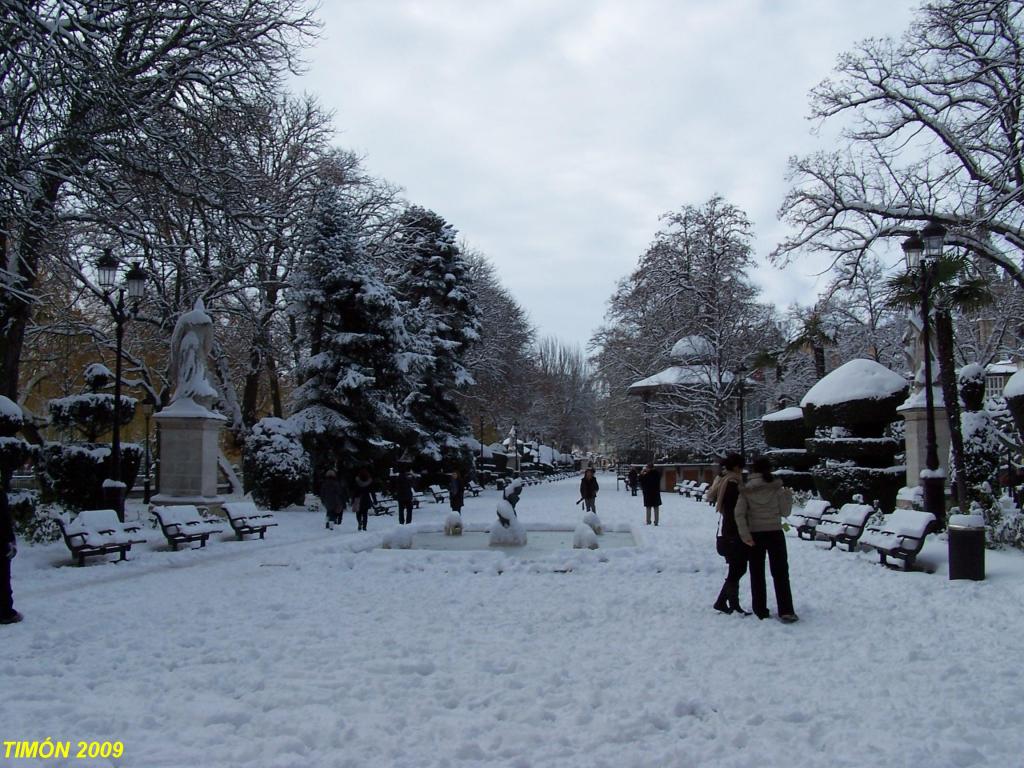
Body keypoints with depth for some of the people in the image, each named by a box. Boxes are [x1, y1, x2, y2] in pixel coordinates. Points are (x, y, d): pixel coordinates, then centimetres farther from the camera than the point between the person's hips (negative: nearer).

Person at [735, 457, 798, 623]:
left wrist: (745, 535, -10)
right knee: (780, 572, 6)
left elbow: (739, 513, -11)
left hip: (755, 535, 1)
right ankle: (786, 611, -1)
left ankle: (760, 611, 13)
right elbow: (784, 511, -1)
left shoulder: (746, 489, -2)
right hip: (775, 533, -1)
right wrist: (787, 496, 14)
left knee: (757, 574, 11)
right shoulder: (776, 486, -5)